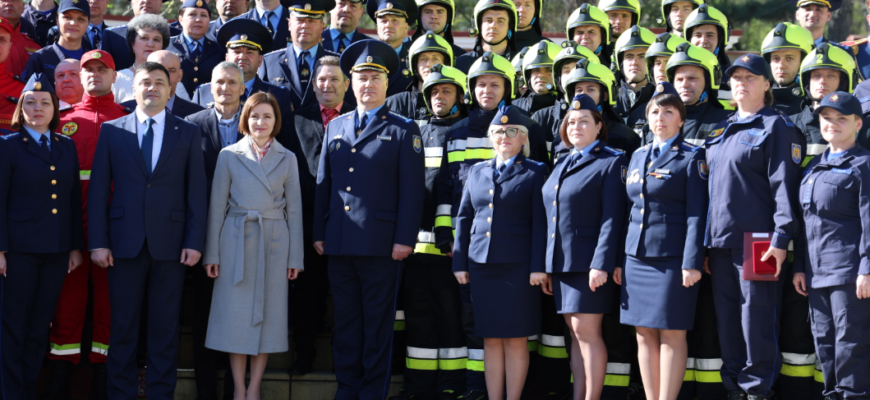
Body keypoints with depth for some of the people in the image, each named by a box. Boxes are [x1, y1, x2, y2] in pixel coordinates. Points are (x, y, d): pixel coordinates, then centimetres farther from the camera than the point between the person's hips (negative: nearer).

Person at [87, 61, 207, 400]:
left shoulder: (188, 133, 8)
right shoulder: (111, 131, 8)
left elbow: (196, 191, 4)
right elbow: (98, 190, 4)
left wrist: (194, 241, -4)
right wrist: (98, 242, -3)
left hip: (169, 242, 0)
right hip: (124, 242, 0)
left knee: (165, 328, 4)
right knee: (123, 325, 4)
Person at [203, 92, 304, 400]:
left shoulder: (287, 158, 7)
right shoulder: (229, 155, 4)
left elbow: (294, 210, 6)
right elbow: (217, 205, 3)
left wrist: (295, 257, 1)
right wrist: (211, 252, -2)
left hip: (274, 243, 1)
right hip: (236, 241, -1)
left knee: (267, 313, 3)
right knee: (235, 315, 0)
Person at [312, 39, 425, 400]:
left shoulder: (404, 130, 2)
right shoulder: (335, 127, 15)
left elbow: (412, 190, -3)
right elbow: (323, 183, 15)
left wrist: (405, 238, -10)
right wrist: (318, 232, 9)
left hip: (381, 244, -4)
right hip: (339, 243, 4)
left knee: (377, 323, 2)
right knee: (345, 321, 9)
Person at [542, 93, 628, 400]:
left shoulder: (612, 162, -5)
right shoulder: (562, 166, 17)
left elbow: (612, 218, -12)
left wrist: (601, 264, -20)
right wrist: (547, 267, 12)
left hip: (590, 262, -7)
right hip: (561, 263, 7)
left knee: (586, 331, -8)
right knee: (575, 334, 9)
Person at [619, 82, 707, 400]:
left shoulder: (692, 157, -1)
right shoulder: (638, 156, 16)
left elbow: (697, 213, -8)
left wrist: (692, 262, -16)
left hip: (673, 257, -6)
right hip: (636, 256, 6)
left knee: (671, 334, -3)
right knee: (644, 334, 6)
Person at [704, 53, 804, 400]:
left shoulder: (776, 127, -2)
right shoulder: (720, 131, 18)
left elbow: (784, 184, -10)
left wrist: (781, 238, -19)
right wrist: (704, 242, 15)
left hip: (758, 240, -7)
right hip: (720, 241, 7)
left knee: (757, 319, -4)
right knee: (727, 319, 10)